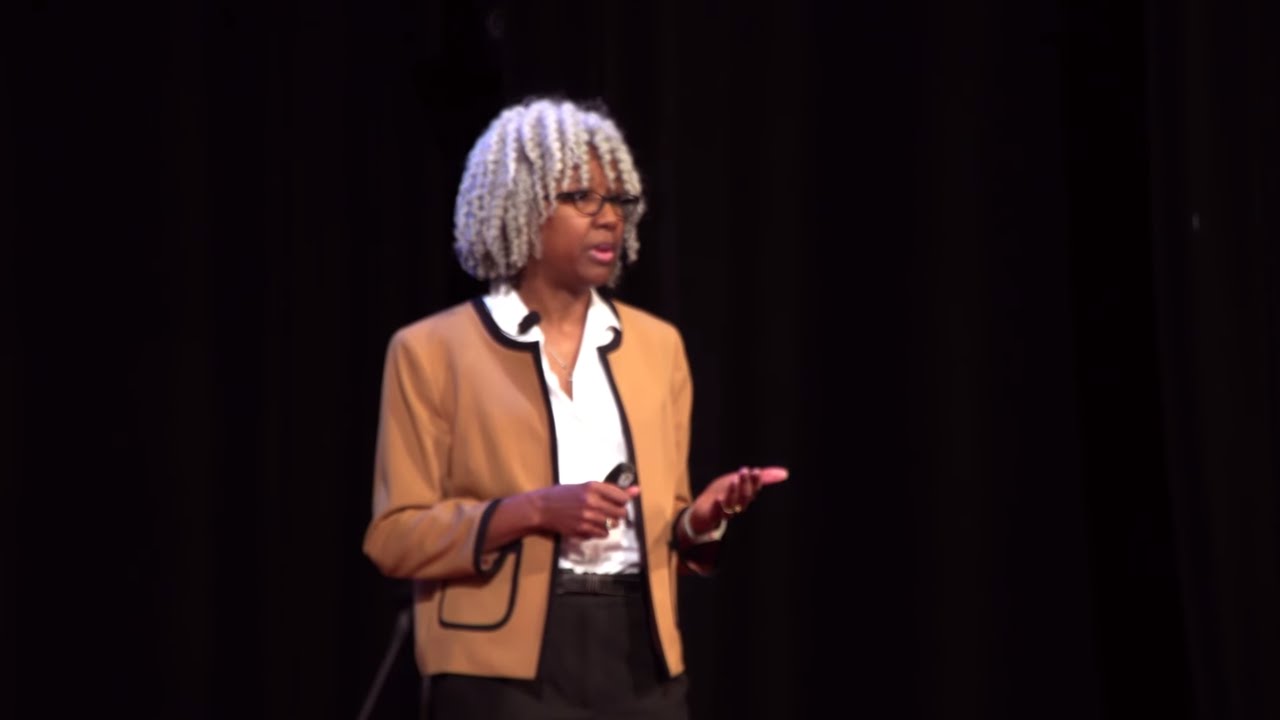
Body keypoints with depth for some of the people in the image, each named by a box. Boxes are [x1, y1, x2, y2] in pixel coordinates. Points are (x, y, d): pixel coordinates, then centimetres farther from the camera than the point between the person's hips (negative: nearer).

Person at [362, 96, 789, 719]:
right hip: (508, 669, -4)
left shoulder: (656, 345, 13)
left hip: (640, 658, 4)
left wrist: (700, 522, -5)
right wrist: (532, 510, -17)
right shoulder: (433, 350, 0)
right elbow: (394, 536, -4)